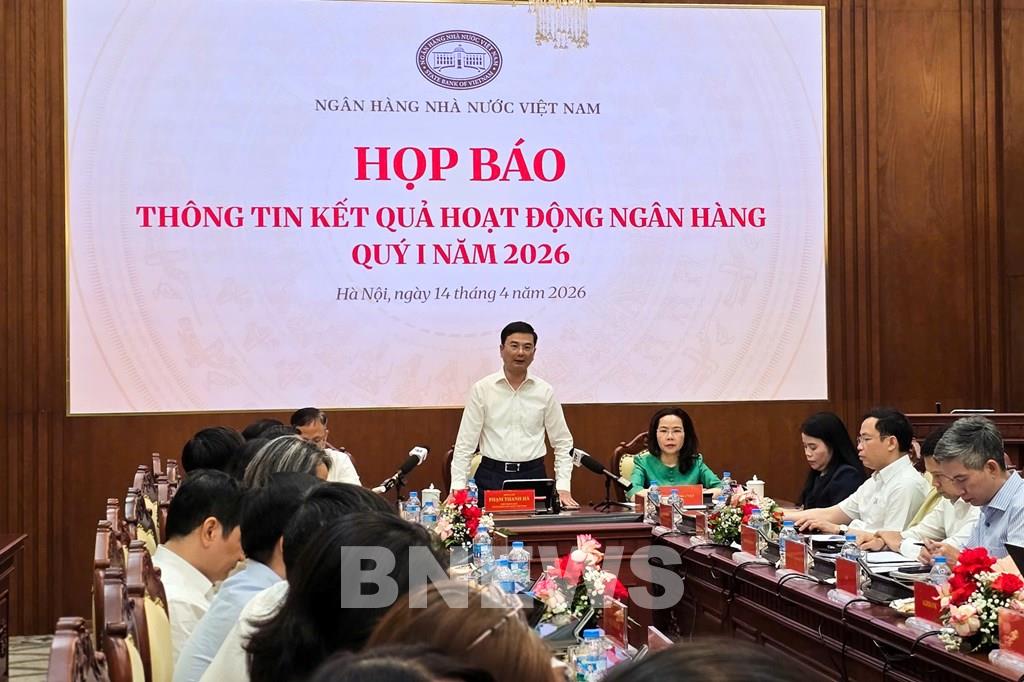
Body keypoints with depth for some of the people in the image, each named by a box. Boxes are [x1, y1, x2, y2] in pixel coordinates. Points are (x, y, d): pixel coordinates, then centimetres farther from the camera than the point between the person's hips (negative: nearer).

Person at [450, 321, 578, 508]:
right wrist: (457, 488, -8)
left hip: (533, 475, 1)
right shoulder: (481, 389, 0)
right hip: (491, 477, -1)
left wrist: (563, 488, 0)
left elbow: (562, 443, 10)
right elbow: (465, 443, 0)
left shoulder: (545, 391, 5)